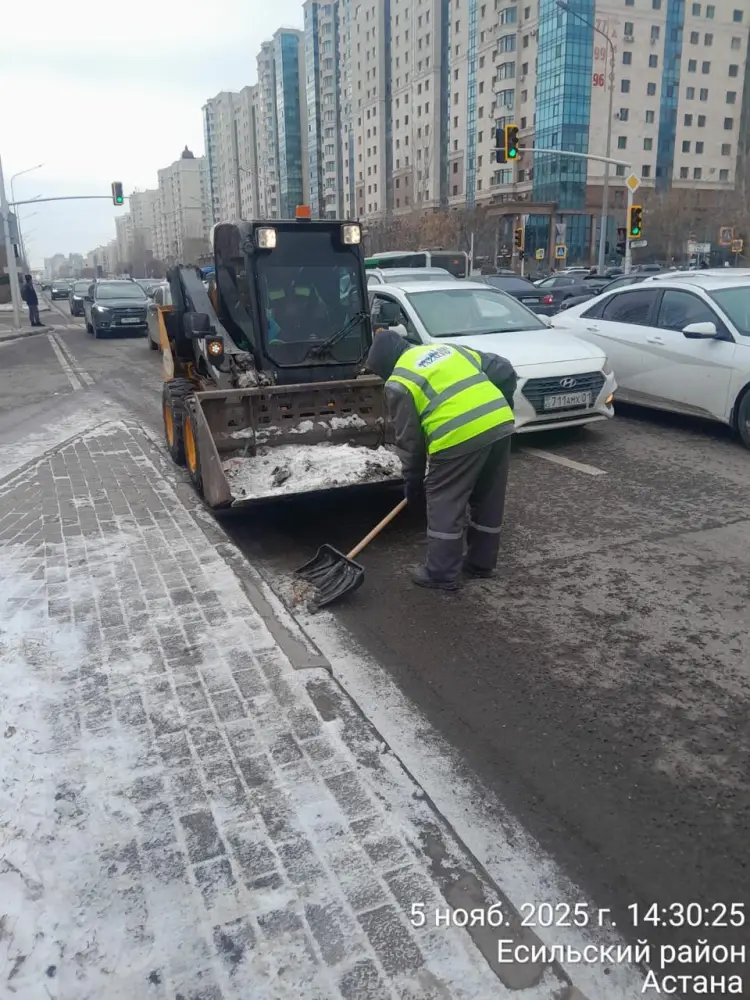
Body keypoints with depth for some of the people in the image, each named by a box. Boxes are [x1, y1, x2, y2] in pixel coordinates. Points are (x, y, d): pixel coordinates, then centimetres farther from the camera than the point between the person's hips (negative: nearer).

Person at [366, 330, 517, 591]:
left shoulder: (399, 382, 5)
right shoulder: (448, 349, 24)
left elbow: (409, 439, 6)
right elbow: (504, 371, 21)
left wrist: (413, 482, 16)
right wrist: (500, 406, 32)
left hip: (460, 437, -7)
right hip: (501, 424, 7)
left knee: (444, 505, 8)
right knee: (489, 501, 19)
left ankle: (441, 575, 14)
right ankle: (482, 563, 33)